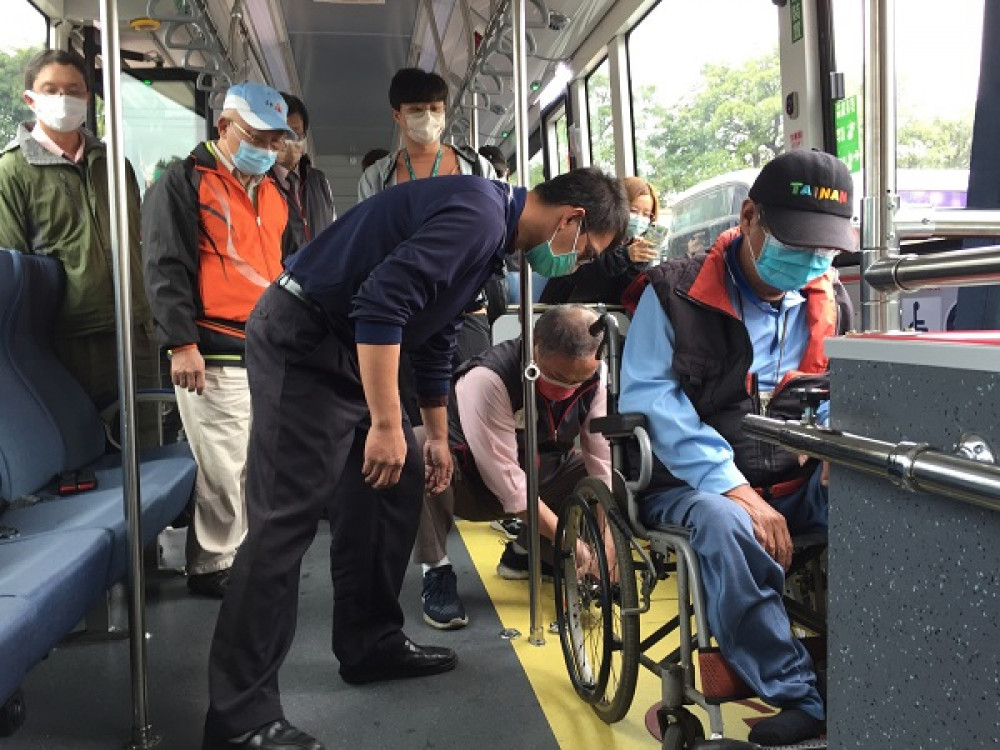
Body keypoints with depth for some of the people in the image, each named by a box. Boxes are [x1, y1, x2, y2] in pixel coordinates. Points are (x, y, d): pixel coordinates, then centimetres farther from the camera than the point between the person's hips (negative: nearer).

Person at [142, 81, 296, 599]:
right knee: (224, 468, -7)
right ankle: (210, 567, 10)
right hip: (214, 358, -7)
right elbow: (165, 267, -10)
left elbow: (289, 270, 26)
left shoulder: (271, 194, 20)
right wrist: (182, 343, -17)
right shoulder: (184, 183, -2)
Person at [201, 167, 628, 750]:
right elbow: (381, 301, -28)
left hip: (348, 348, 10)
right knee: (287, 520, -10)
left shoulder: (489, 227, 14)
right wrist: (386, 424, -24)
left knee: (400, 486, 12)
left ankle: (371, 644, 25)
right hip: (303, 341, -10)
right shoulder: (480, 214, -18)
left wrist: (438, 436, 26)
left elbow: (436, 336, 22)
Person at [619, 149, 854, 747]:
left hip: (798, 487, 5)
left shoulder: (830, 304, 11)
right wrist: (737, 490, -25)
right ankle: (802, 697, -22)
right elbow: (649, 396, -17)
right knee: (726, 526, -38)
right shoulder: (677, 293, -6)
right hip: (694, 489, -4)